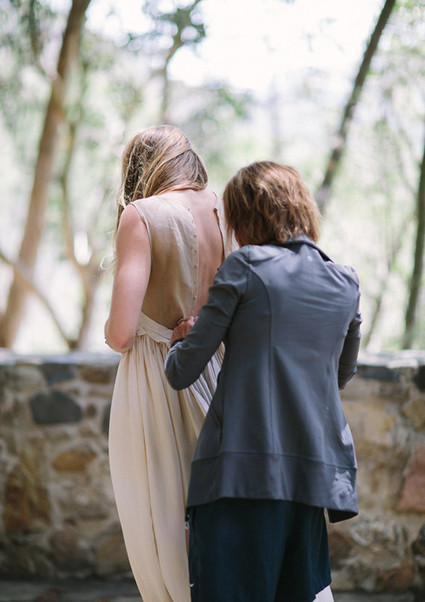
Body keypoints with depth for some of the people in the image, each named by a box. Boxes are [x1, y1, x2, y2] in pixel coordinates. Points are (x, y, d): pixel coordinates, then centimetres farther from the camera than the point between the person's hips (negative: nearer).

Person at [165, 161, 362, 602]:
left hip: (241, 468, -5)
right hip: (315, 471, 5)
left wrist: (181, 340, 17)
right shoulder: (346, 283, 12)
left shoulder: (245, 266, -3)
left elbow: (182, 373, -3)